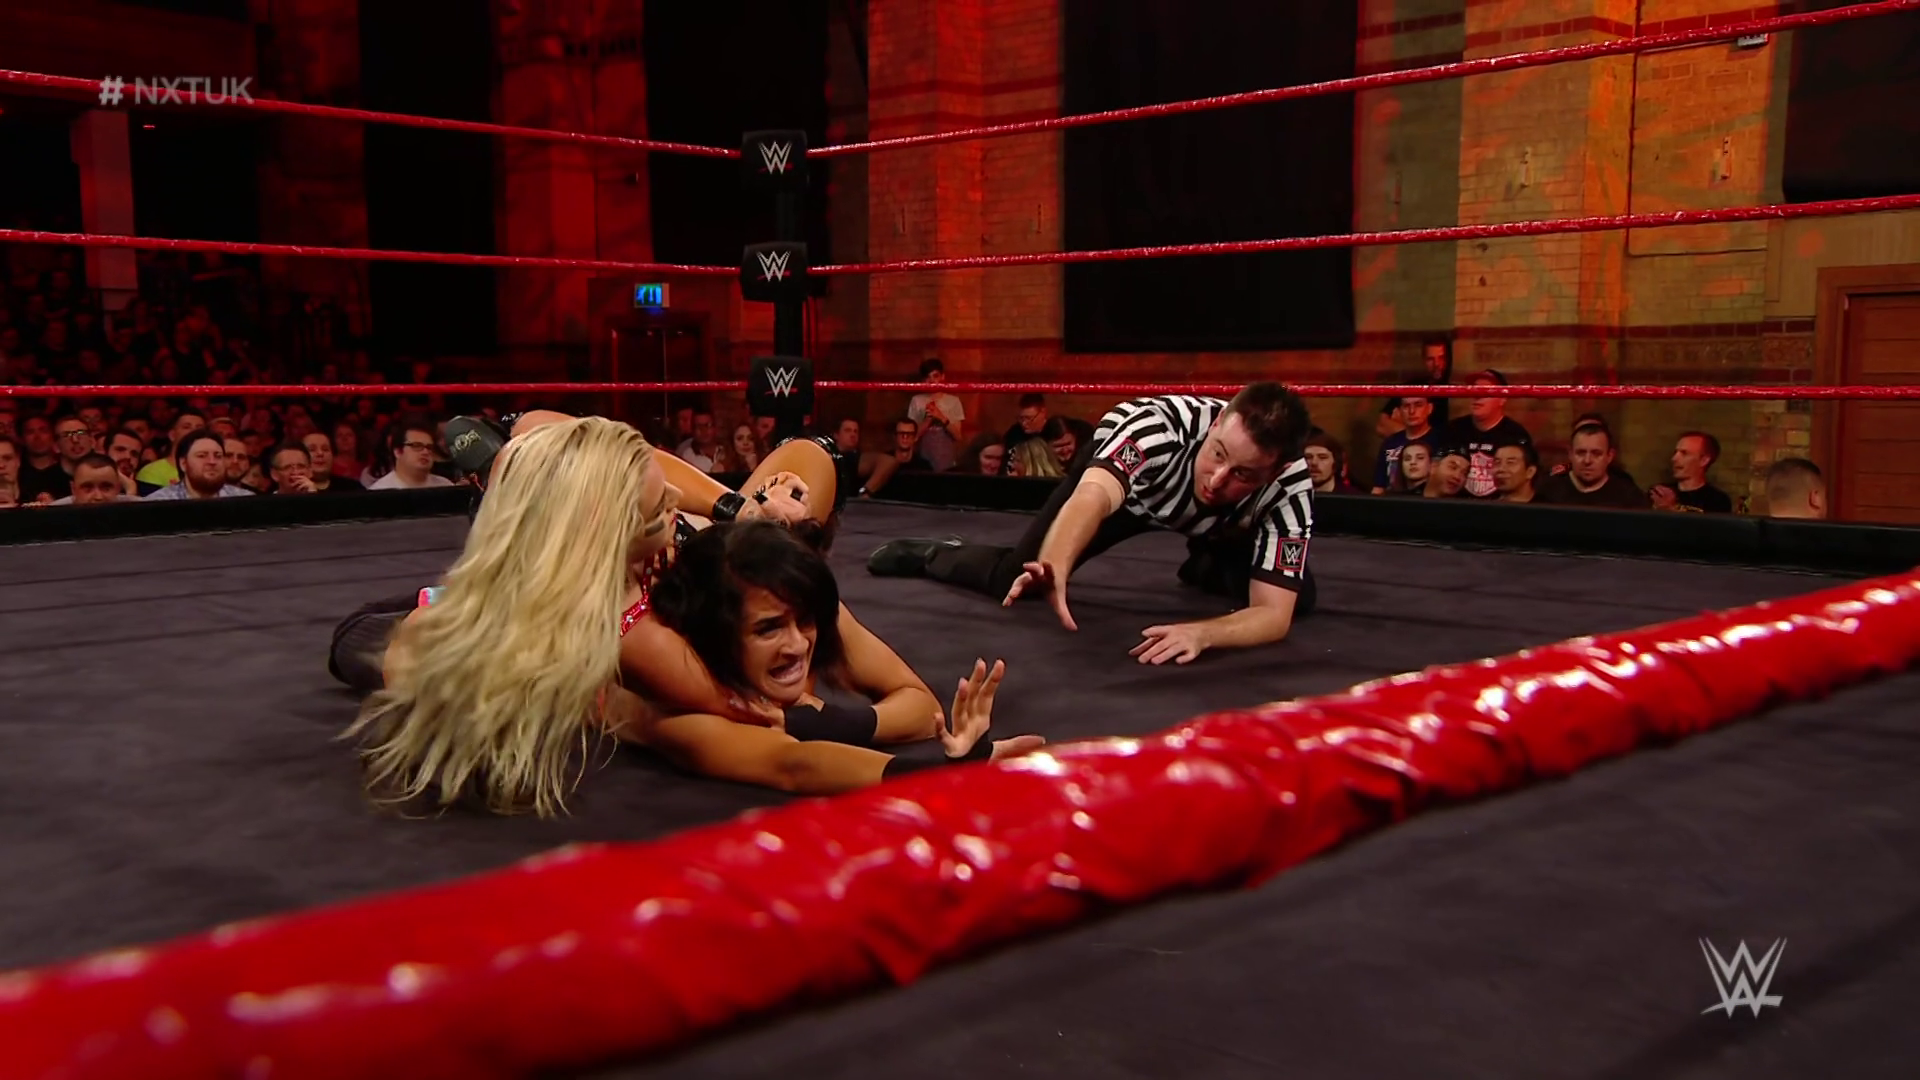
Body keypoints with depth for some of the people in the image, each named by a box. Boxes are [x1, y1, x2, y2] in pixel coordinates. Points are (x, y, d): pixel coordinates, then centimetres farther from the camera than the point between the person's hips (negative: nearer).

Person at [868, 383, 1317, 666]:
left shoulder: (1289, 490, -36)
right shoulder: (1159, 427, -44)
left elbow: (1274, 613, -38)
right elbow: (1094, 497, -61)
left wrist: (1199, 632, -58)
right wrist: (1054, 569, -82)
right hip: (1122, 470, -3)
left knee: (1298, 599, -7)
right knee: (1011, 580, -13)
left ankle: (1204, 566, 28)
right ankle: (931, 554, 22)